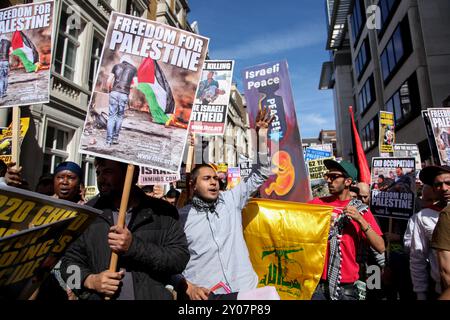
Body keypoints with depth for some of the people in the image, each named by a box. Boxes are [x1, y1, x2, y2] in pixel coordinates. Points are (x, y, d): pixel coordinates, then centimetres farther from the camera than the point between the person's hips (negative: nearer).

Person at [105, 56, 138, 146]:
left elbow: (109, 81, 7)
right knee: (120, 116, 13)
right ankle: (115, 138, 13)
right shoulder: (134, 69, 12)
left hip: (114, 92, 1)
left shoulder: (116, 66, 15)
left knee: (111, 116, 3)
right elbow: (135, 84, 3)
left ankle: (108, 140, 0)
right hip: (124, 95, -1)